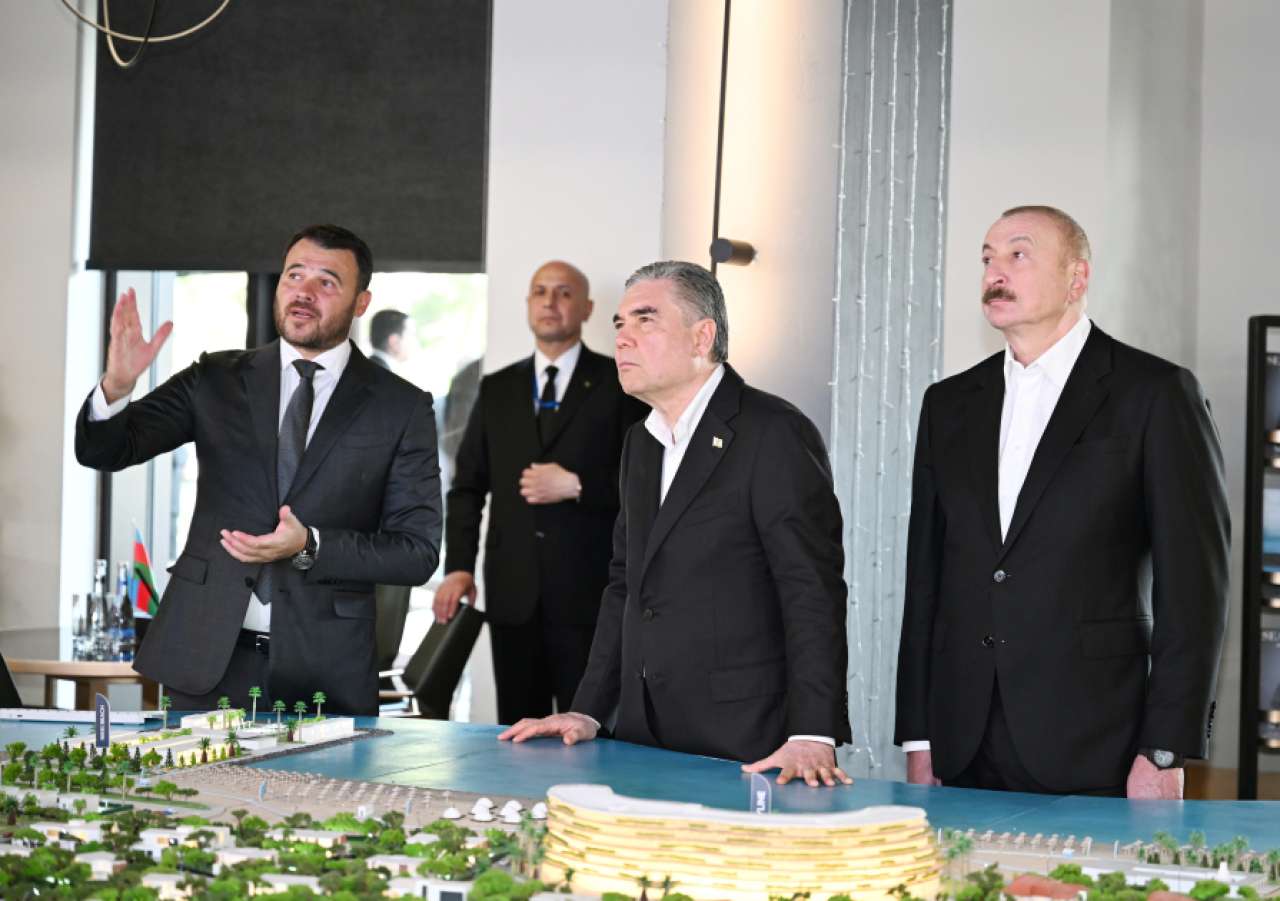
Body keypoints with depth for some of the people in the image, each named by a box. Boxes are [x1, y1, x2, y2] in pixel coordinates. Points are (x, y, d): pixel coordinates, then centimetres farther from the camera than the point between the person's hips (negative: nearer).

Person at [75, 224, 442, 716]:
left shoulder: (403, 408, 0)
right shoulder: (217, 380, 6)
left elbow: (418, 551, -3)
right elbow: (102, 451, 2)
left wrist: (310, 546, -18)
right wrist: (115, 386, -19)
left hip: (324, 673, -1)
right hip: (208, 660, 1)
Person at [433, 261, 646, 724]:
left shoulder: (619, 384, 3)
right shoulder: (497, 389, 14)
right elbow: (468, 486, 12)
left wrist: (575, 485, -14)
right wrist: (458, 568, 0)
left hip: (588, 596, -3)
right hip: (512, 594, 4)